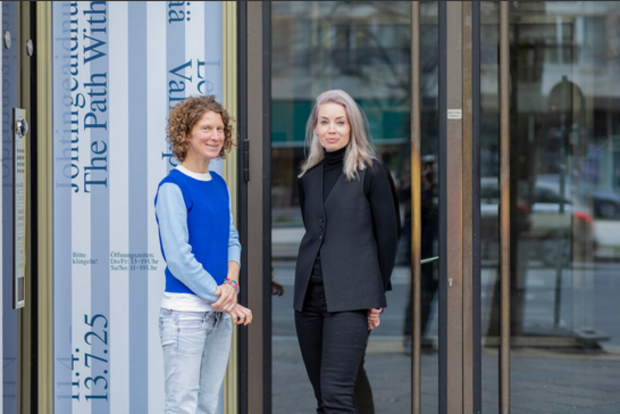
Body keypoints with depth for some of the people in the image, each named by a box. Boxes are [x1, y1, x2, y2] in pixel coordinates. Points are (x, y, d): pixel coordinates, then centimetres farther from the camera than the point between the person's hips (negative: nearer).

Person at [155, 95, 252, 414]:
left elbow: (231, 240, 14)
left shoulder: (219, 185, 13)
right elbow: (178, 258, -15)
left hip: (220, 313, 7)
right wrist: (224, 301, -14)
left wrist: (231, 285, -7)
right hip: (185, 311, -7)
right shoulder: (172, 188, -10)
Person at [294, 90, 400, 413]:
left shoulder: (369, 171, -2)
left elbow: (388, 234, 0)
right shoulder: (308, 176, 14)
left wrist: (376, 296, 1)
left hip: (349, 298, -6)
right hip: (309, 295, 6)